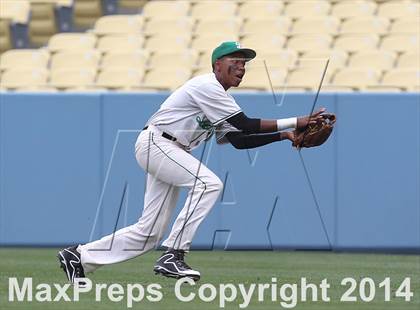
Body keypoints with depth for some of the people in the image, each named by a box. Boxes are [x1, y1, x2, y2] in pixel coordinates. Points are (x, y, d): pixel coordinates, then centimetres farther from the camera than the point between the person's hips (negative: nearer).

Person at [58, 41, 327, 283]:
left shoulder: (220, 98, 17)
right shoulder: (207, 86, -14)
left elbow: (238, 139, 9)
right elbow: (246, 125, -20)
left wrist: (283, 135, 2)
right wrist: (295, 122, -20)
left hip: (169, 152, 10)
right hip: (155, 143, -10)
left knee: (150, 233, 6)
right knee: (209, 183, -27)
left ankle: (80, 257, 16)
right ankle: (173, 256, -27)